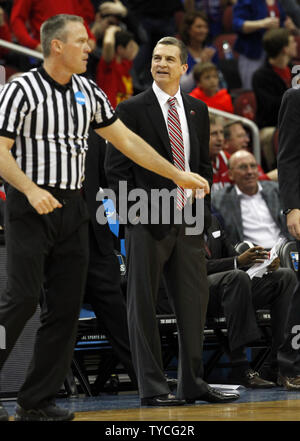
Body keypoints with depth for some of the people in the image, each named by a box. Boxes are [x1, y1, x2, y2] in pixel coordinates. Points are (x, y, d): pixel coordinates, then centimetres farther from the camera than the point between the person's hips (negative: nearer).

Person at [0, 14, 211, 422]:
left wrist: (177, 174, 18)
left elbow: (126, 140, 18)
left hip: (72, 208, 6)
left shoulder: (89, 93, 12)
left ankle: (37, 402, 6)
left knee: (66, 308, 2)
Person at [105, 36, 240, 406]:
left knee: (194, 302, 7)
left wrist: (202, 209, 7)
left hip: (188, 222, 5)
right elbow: (116, 168, -5)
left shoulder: (197, 110, 14)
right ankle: (152, 388, 2)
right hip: (147, 222, -5)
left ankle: (192, 384, 16)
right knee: (143, 306, -2)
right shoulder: (131, 110, -2)